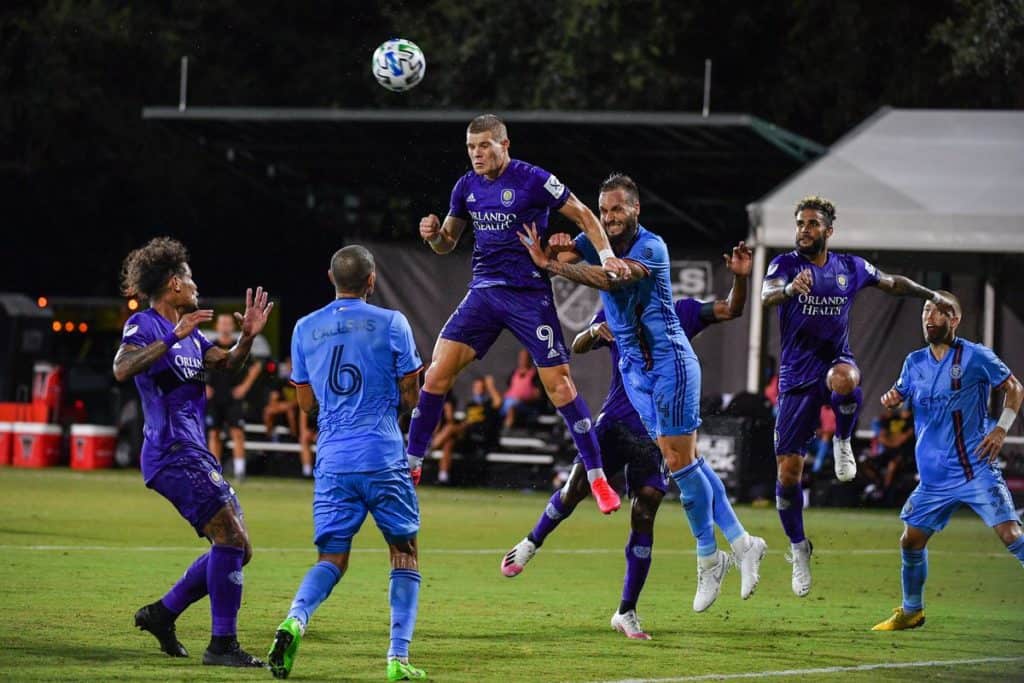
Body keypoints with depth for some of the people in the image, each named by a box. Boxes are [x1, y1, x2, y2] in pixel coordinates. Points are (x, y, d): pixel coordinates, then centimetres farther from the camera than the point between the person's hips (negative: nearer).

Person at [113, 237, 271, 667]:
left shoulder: (189, 332, 20)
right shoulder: (145, 324, -6)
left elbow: (226, 364, 22)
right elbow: (122, 369, -24)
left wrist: (246, 337, 3)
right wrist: (173, 338, -30)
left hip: (194, 452, 10)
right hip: (172, 452, -10)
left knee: (237, 548, 9)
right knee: (231, 539, -17)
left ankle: (162, 613, 16)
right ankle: (222, 644, -17)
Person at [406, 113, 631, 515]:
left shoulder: (533, 181, -10)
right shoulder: (467, 187, 6)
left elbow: (583, 215, -2)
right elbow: (447, 243, 18)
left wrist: (606, 255, -15)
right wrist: (434, 235, -5)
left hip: (529, 295, -5)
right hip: (483, 293, 5)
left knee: (558, 384, -8)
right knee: (437, 374, -6)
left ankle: (597, 477, 0)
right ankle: (410, 464, 6)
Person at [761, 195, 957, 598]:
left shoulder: (850, 267, 4)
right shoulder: (785, 264, -5)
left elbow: (892, 284, 23)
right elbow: (767, 297, -26)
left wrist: (932, 296, 20)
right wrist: (791, 288, -48)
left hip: (835, 361, 1)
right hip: (796, 376, -1)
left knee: (843, 380, -40)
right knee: (788, 472, -4)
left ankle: (843, 442, -10)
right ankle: (798, 548, 17)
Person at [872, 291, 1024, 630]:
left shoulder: (975, 357, -5)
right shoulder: (915, 362, 9)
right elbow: (900, 394, 22)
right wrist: (892, 398, -3)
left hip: (976, 470, -5)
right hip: (934, 476, 5)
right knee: (911, 541, 7)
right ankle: (911, 612, 26)